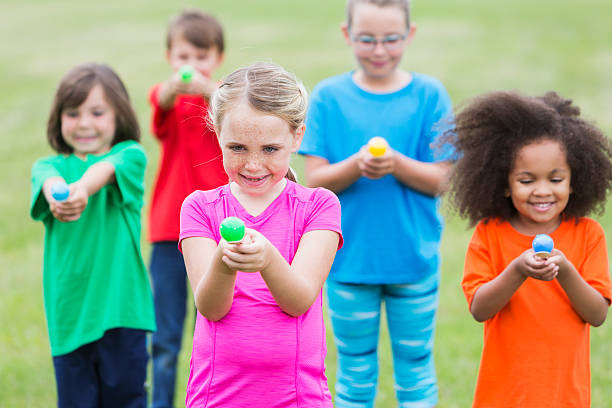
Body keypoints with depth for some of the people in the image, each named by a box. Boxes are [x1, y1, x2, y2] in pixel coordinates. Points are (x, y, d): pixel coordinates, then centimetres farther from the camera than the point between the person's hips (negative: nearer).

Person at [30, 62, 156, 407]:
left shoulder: (130, 155, 3)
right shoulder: (49, 166, 9)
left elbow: (107, 169, -20)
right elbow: (49, 179, -15)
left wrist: (82, 187, -43)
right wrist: (57, 195, -41)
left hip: (121, 304, -2)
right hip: (69, 309, 2)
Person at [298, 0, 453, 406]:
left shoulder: (429, 95, -3)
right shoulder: (329, 96, -2)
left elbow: (439, 180, -5)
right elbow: (315, 180, -5)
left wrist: (396, 163, -23)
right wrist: (357, 165, -23)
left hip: (414, 257, 0)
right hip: (349, 258, 0)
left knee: (416, 369, 10)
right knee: (355, 373, 12)